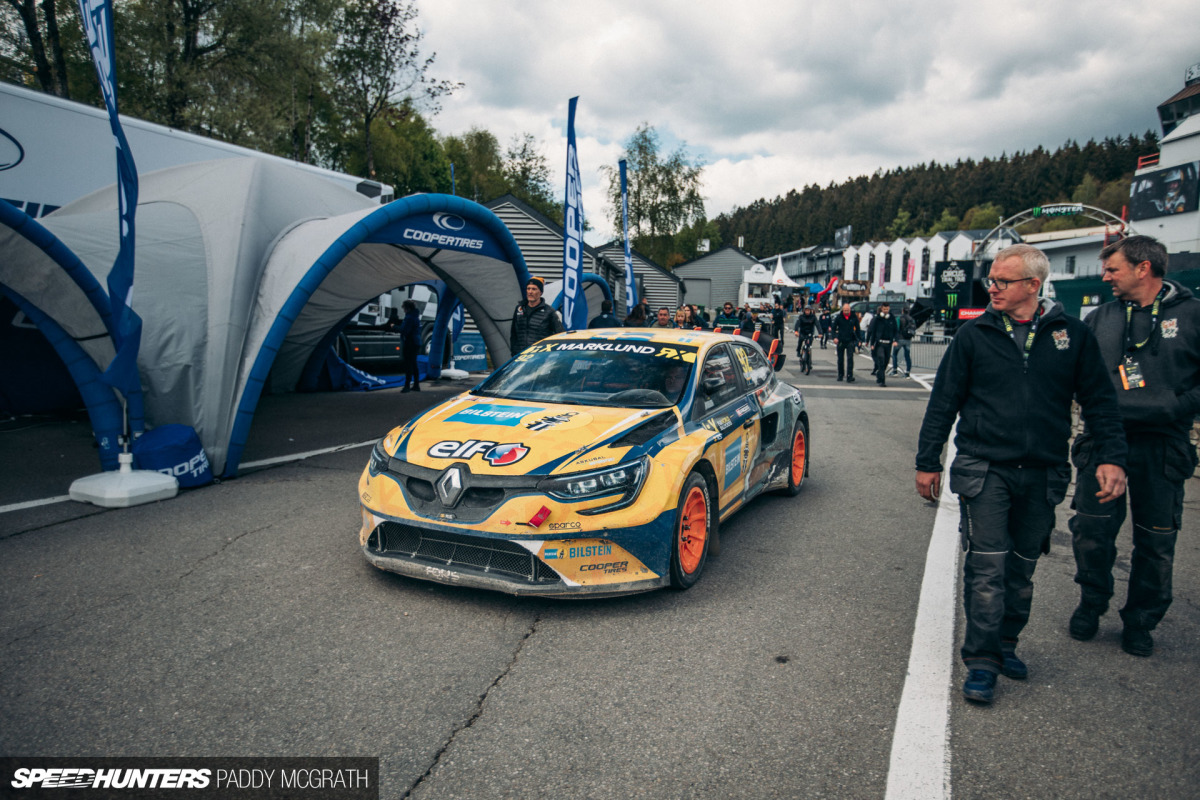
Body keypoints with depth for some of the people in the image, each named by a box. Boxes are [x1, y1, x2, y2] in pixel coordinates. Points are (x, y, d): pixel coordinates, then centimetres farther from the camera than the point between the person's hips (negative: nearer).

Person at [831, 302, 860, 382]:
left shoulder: (854, 317, 0)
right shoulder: (839, 317, -2)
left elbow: (857, 329, 9)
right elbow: (833, 328, 4)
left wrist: (857, 339, 6)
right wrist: (835, 337, -10)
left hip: (850, 340, -1)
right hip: (841, 341, 1)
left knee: (850, 358, -11)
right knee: (840, 358, 11)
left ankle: (849, 376, -13)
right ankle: (840, 374, 27)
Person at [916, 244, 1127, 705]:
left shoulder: (1071, 335, 3)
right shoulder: (974, 335, 0)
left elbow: (1100, 400, 8)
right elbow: (943, 402, 3)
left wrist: (1112, 457, -3)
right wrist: (927, 462, 3)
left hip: (1042, 475, 2)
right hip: (985, 471, -2)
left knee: (1022, 568, 13)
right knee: (987, 567, -6)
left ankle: (1005, 644, 31)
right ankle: (982, 661, 4)